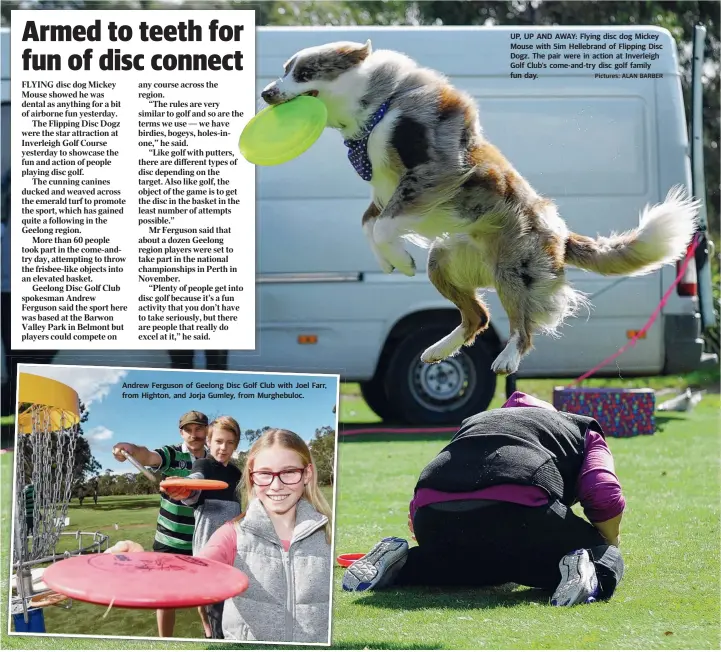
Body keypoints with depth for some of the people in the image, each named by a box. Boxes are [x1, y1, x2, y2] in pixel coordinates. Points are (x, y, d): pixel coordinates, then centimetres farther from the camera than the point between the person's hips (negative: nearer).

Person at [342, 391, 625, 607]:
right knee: (605, 555, 21)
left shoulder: (477, 421, 41)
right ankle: (590, 572, -14)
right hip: (521, 510, -4)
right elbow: (605, 497, 8)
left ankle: (402, 564, 12)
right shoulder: (584, 430, 30)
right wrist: (610, 543, 26)